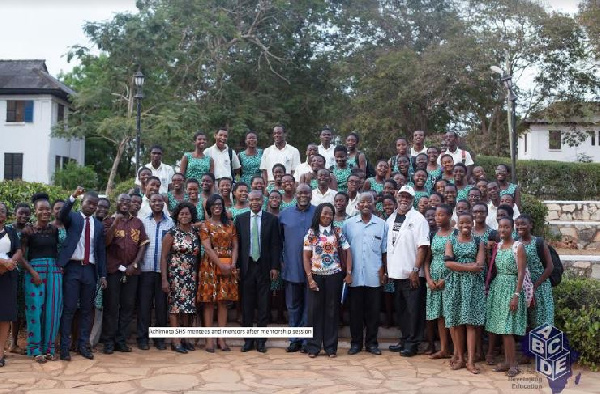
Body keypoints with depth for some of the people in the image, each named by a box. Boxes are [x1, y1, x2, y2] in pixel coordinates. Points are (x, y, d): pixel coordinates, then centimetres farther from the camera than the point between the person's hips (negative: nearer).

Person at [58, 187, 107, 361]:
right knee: (69, 308, -3)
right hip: (72, 268, -3)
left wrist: (103, 275, 6)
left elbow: (101, 251, 11)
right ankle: (64, 346, 4)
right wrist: (73, 196, -34)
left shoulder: (99, 225, 12)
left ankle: (84, 345, 16)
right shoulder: (72, 217, 4)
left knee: (87, 309, 8)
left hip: (90, 269, 3)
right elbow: (62, 215, -21)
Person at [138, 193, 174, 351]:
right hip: (145, 269, 0)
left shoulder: (170, 222, 6)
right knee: (144, 304, 3)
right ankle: (143, 338, 12)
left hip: (163, 269, 1)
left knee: (161, 304, 5)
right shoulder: (142, 221, 5)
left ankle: (160, 338, 15)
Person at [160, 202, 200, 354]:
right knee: (175, 305, -3)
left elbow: (197, 254, 10)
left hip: (191, 275, 4)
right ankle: (176, 341, 2)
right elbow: (163, 257, -4)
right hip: (175, 274, -4)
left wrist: (197, 274, 2)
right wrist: (164, 279, -10)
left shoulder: (195, 233, 9)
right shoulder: (172, 234, -3)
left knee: (188, 306, 6)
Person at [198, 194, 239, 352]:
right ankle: (209, 339, 3)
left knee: (223, 301, 4)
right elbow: (208, 248, -9)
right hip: (210, 266, -3)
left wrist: (233, 264, -9)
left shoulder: (230, 224, 11)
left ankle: (221, 338, 7)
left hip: (228, 267, 3)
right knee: (209, 302, -1)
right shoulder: (205, 225, 0)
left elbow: (235, 246, 7)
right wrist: (221, 265, -16)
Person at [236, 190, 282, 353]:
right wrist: (236, 266, -2)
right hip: (246, 266, 1)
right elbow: (236, 244, 4)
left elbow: (276, 244, 1)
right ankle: (248, 340, 15)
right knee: (246, 304, 6)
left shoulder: (271, 219, 2)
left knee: (263, 305, 4)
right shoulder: (240, 219, 5)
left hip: (264, 266, -1)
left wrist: (275, 267, -5)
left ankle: (261, 341, 13)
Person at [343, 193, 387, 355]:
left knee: (373, 311, 7)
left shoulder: (381, 224, 4)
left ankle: (371, 343, 18)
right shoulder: (349, 224, 4)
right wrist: (345, 270, 0)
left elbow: (384, 251, 6)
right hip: (355, 276, 0)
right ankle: (356, 342, 17)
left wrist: (384, 271, 2)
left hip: (374, 276, 0)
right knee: (355, 310, 7)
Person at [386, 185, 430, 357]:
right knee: (401, 308, 15)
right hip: (396, 272, 6)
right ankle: (404, 339, 26)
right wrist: (386, 269, 10)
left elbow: (422, 246, -13)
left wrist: (416, 270, -18)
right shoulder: (390, 219, 11)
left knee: (414, 309, 1)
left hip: (412, 274, -6)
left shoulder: (418, 219, -8)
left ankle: (412, 343, 9)